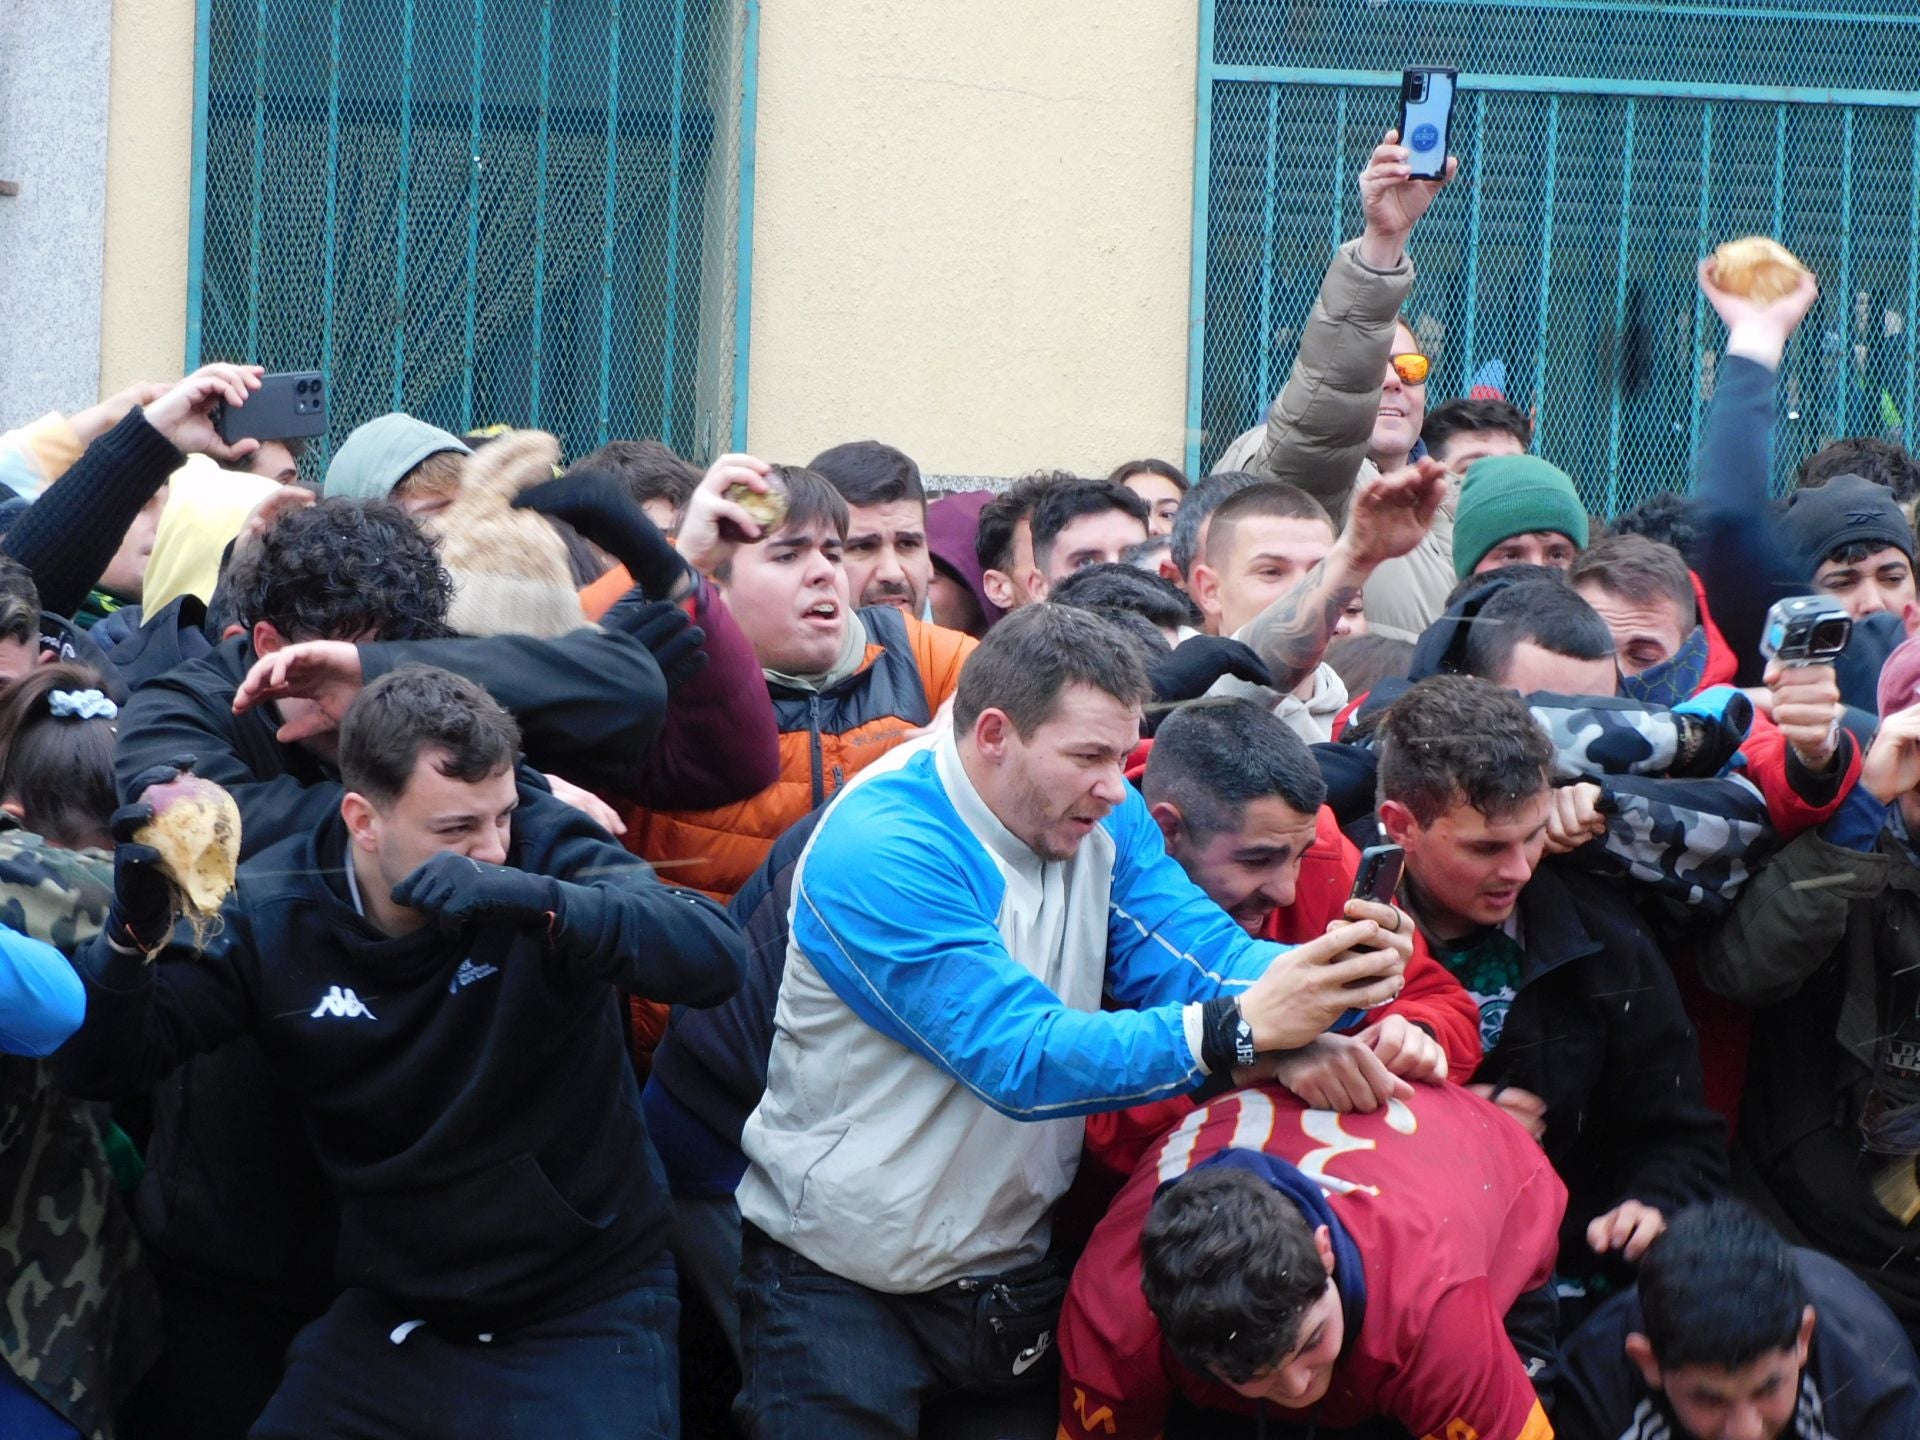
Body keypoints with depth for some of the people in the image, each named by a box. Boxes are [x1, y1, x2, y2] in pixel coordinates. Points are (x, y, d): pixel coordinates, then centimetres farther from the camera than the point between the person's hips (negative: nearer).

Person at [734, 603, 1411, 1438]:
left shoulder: (1100, 820, 0)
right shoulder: (879, 852, -24)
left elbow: (1201, 955, -11)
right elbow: (1021, 1057, -32)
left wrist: (1331, 978, -33)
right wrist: (1239, 1027, -41)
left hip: (1019, 1268, 6)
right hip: (843, 1278, -6)